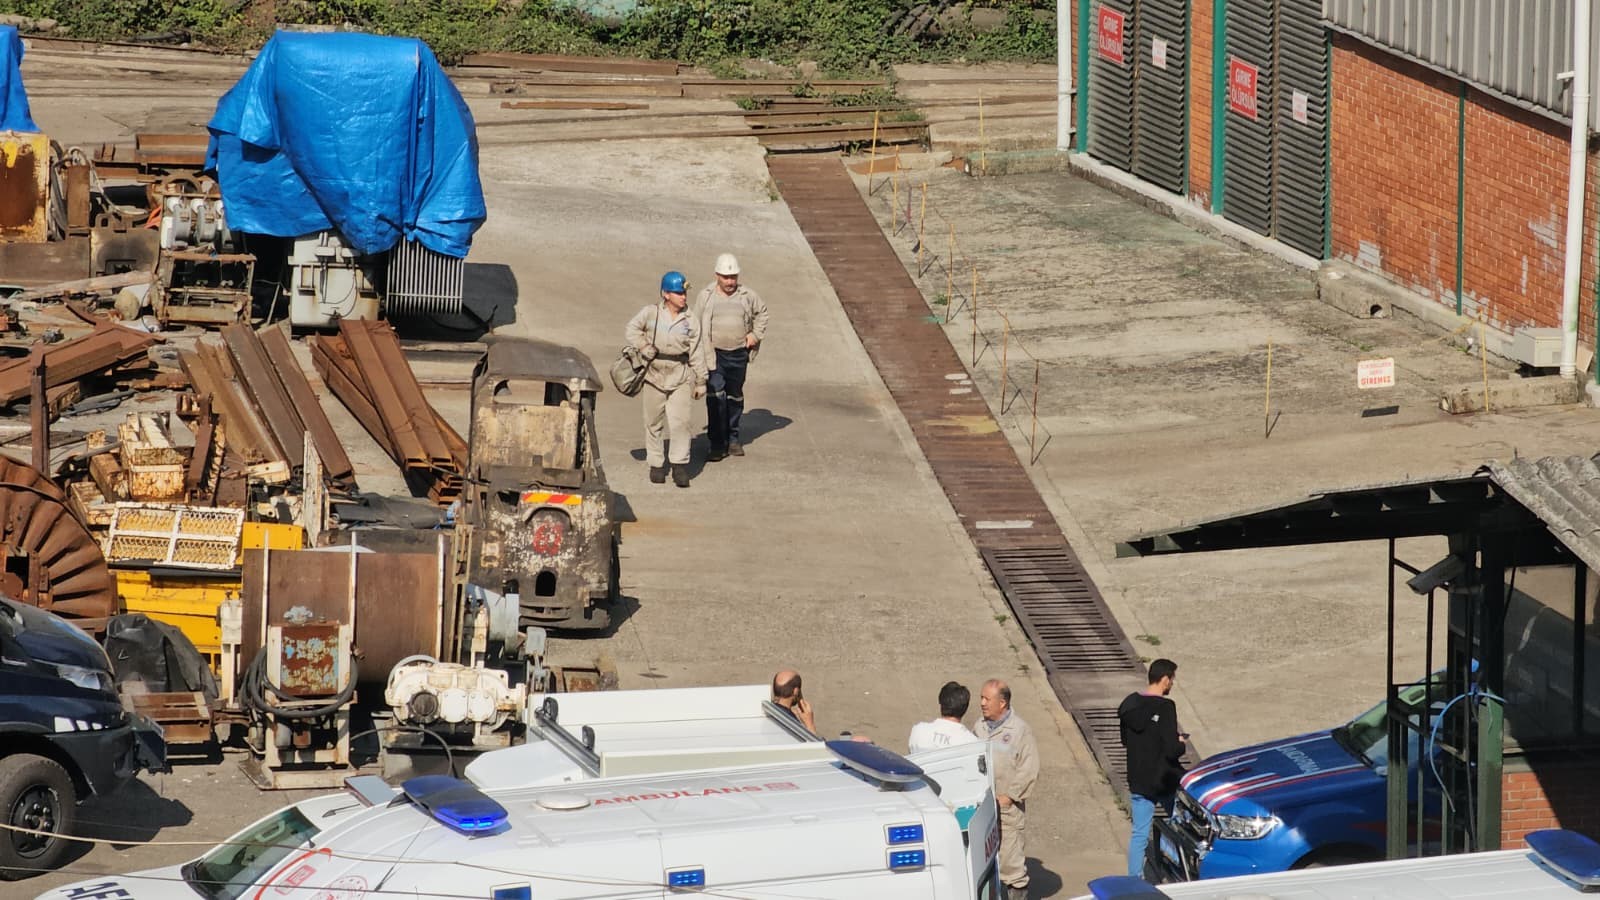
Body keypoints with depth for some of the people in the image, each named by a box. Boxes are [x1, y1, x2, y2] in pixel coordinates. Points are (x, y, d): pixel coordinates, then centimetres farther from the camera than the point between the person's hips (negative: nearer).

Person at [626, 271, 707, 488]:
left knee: (679, 421, -9)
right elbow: (633, 328, 3)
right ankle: (656, 464, 20)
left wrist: (700, 381, 6)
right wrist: (645, 348, -11)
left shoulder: (690, 320, 1)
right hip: (655, 374, 0)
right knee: (653, 422, 9)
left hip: (680, 376, 0)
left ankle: (680, 466, -4)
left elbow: (696, 353, 5)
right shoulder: (651, 313, -2)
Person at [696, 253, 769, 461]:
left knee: (735, 396, 14)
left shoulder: (747, 296, 3)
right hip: (714, 355, -3)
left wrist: (756, 334, 10)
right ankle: (718, 444, -11)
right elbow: (696, 325, 5)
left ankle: (733, 438, 29)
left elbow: (762, 311, 22)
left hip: (738, 354, 3)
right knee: (715, 397, -13)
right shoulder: (706, 297, -2)